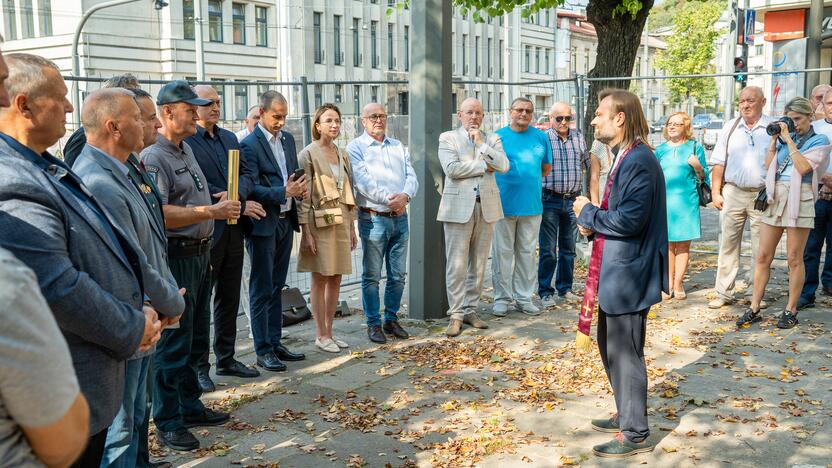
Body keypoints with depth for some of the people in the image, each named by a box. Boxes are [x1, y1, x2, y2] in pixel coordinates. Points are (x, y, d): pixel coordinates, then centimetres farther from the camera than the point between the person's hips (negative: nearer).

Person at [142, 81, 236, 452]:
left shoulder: (186, 149, 14)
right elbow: (159, 213, -27)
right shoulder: (153, 158, -16)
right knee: (173, 342, -2)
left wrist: (217, 200, 8)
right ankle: (168, 423, 9)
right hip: (176, 258, -10)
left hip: (200, 254, 10)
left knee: (196, 338, 18)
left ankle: (190, 407, 31)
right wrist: (211, 212, -24)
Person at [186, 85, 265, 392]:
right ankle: (198, 366, 11)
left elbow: (247, 175, 7)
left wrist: (236, 193, -16)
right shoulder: (184, 141, -10)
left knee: (229, 298, 15)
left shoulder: (229, 139, 14)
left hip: (233, 230, 7)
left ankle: (226, 358, 27)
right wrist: (241, 206, -14)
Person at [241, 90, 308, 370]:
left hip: (286, 221, 7)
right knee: (262, 291, 0)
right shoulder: (249, 145, -12)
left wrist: (300, 188, -1)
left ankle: (275, 343, 23)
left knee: (276, 287, 14)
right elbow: (252, 189, -17)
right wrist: (284, 192, -28)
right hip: (263, 224, -7)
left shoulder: (288, 139, 11)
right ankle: (263, 351, 7)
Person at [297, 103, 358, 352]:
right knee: (320, 279, 1)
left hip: (341, 222, 6)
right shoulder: (308, 154, -7)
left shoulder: (343, 154, 12)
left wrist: (352, 226, 14)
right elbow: (303, 196, -10)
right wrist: (306, 231, -14)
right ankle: (321, 335, 10)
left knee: (336, 278, 9)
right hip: (320, 222, -6)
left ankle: (329, 331, 19)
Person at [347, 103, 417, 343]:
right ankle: (373, 324, 11)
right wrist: (390, 199, -20)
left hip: (400, 217, 5)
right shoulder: (355, 147, -1)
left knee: (398, 275, 10)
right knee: (372, 276, 1)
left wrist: (405, 196, -16)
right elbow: (363, 181, -13)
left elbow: (411, 176, 5)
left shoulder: (398, 147, 15)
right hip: (373, 219, -5)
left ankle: (391, 319, 22)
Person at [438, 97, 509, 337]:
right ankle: (456, 315, 3)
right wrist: (484, 166, -6)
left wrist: (481, 143, -6)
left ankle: (471, 310, 18)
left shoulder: (492, 139, 13)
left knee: (478, 264, 9)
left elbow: (503, 166, -4)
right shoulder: (448, 138, 4)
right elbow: (452, 169, -12)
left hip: (486, 207, 4)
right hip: (459, 207, -3)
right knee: (457, 265, -4)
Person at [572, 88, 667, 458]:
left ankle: (635, 434, 15)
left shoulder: (640, 161, -20)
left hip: (629, 275, -11)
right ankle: (626, 415, 37)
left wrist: (588, 213, -12)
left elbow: (629, 220, -27)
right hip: (614, 272, 11)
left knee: (625, 354, 1)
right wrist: (593, 224, 2)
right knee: (610, 347, 21)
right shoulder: (624, 157, 13)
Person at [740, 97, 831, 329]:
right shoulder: (785, 138, 15)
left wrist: (789, 140, -9)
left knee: (794, 259, 1)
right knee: (763, 256, 3)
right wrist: (774, 139, 4)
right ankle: (754, 309, 8)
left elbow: (803, 167, -13)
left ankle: (791, 310, 11)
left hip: (799, 200, -4)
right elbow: (768, 165, 9)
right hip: (775, 197, 5)